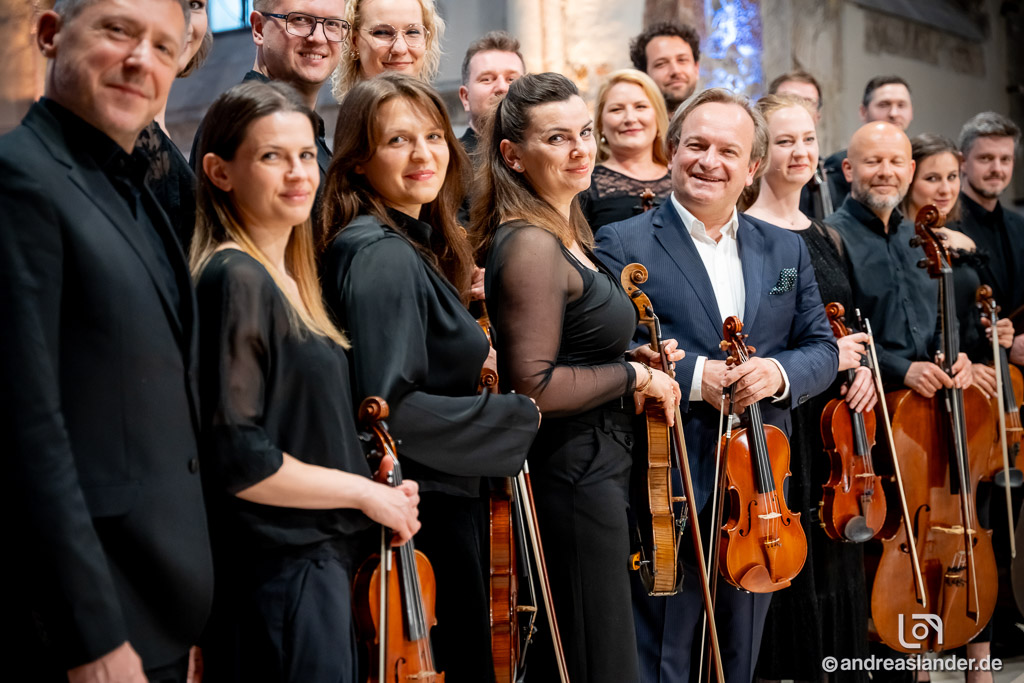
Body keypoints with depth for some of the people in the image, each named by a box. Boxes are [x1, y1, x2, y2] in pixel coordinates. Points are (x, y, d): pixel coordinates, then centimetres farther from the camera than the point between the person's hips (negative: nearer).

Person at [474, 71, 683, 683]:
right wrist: (632, 374, -14)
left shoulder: (567, 234, 12)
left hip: (592, 468, 10)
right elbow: (534, 385, -24)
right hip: (574, 478, -10)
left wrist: (632, 362, 8)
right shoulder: (532, 245, -18)